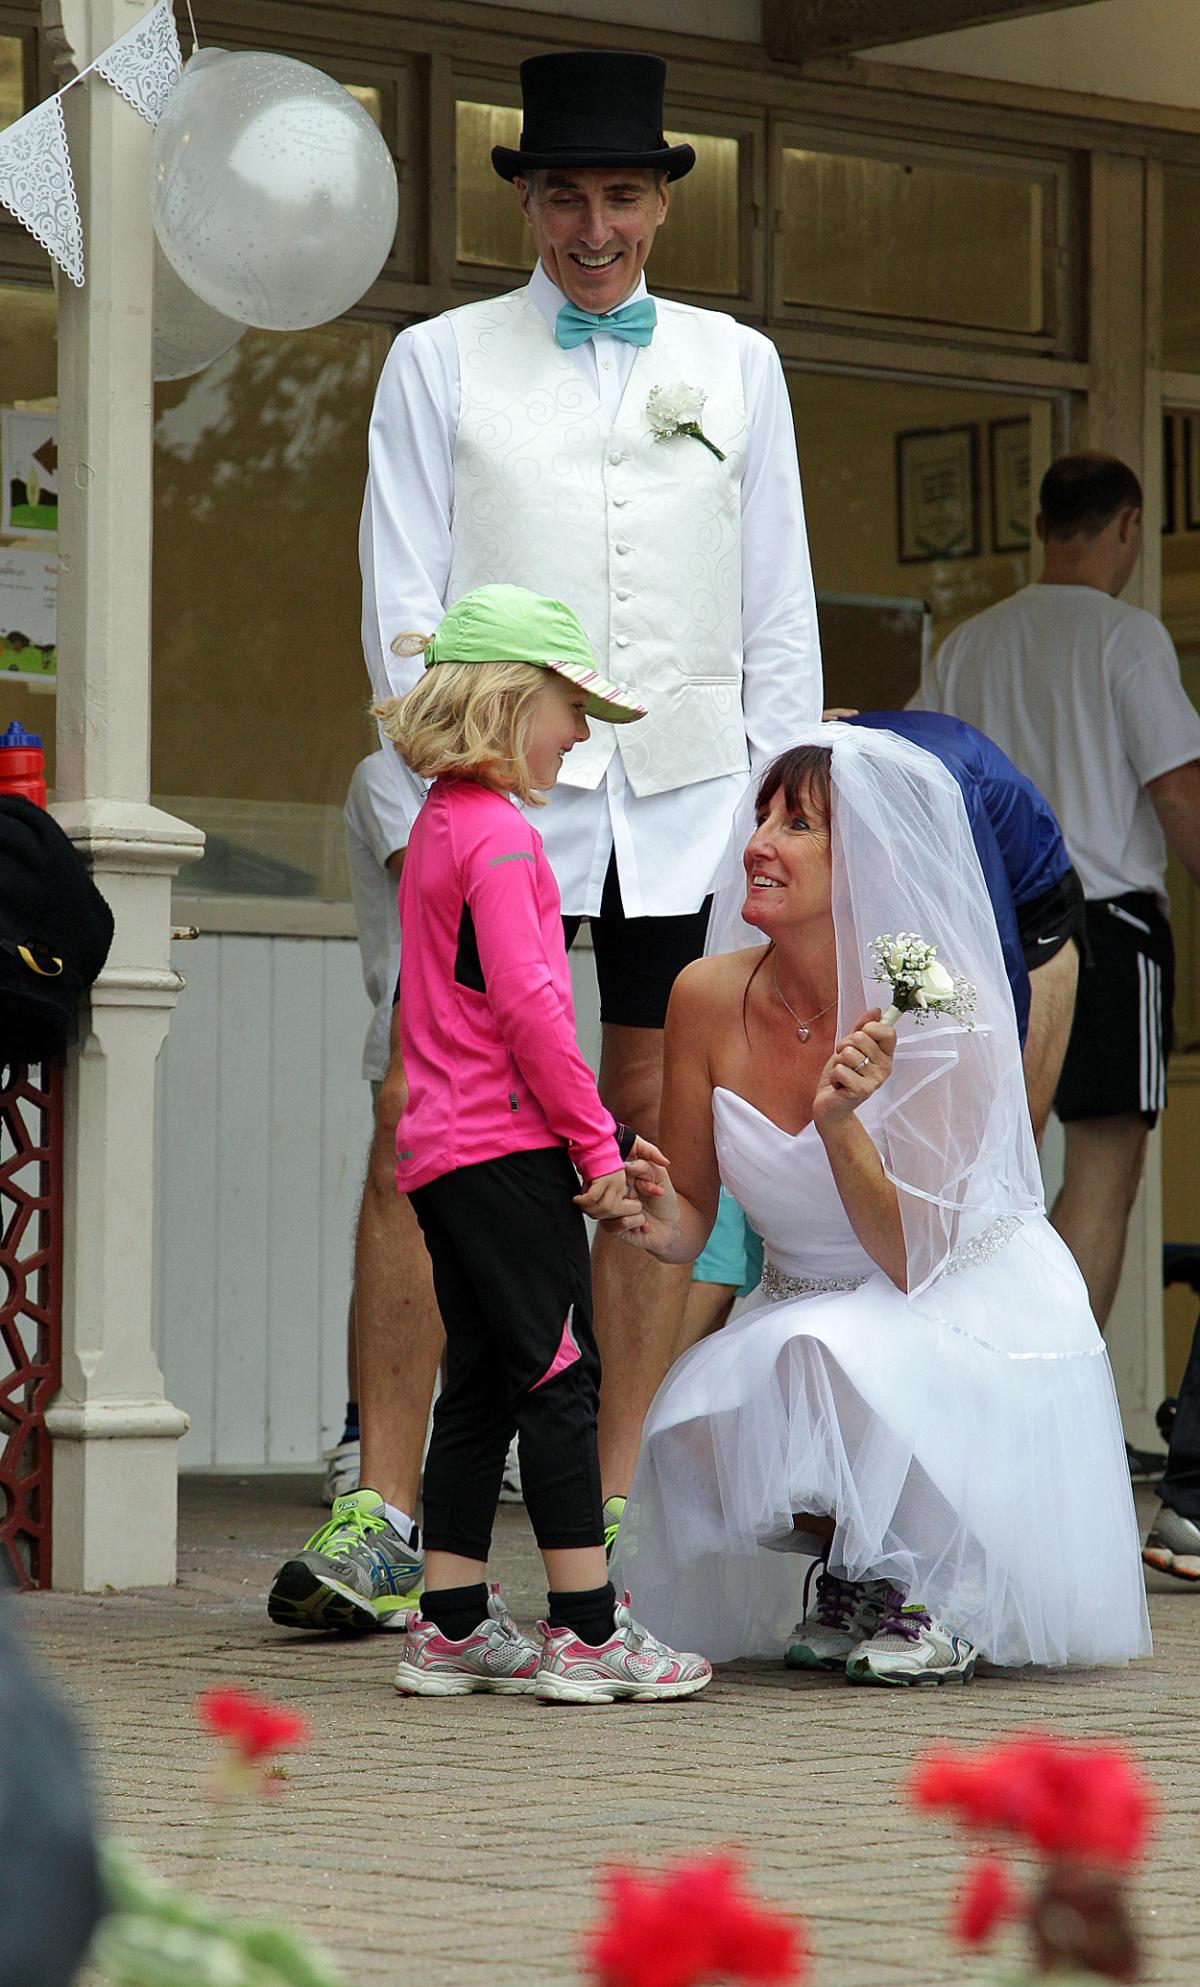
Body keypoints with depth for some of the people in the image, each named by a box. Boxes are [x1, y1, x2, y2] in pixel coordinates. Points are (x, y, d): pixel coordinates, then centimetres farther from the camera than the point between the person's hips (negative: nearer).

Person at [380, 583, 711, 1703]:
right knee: (560, 1378, -6)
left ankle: (451, 1627, 13)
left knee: (481, 1386, 12)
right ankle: (586, 1631, -5)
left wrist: (595, 1132, 19)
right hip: (509, 1148, -10)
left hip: (442, 1150, 10)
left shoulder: (438, 827, 18)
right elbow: (529, 1005, -21)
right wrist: (596, 1144, -13)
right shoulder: (500, 834, -13)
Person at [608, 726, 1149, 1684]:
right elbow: (691, 1226, -2)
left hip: (973, 1317, -4)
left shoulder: (941, 1017, -22)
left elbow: (912, 1257, -23)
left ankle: (919, 1588, -6)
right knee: (696, 1437, -25)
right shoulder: (710, 996, -11)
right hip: (811, 1310, 4)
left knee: (827, 1360, -35)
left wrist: (840, 1125, -38)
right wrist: (661, 1221, -25)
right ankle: (848, 1579, 8)